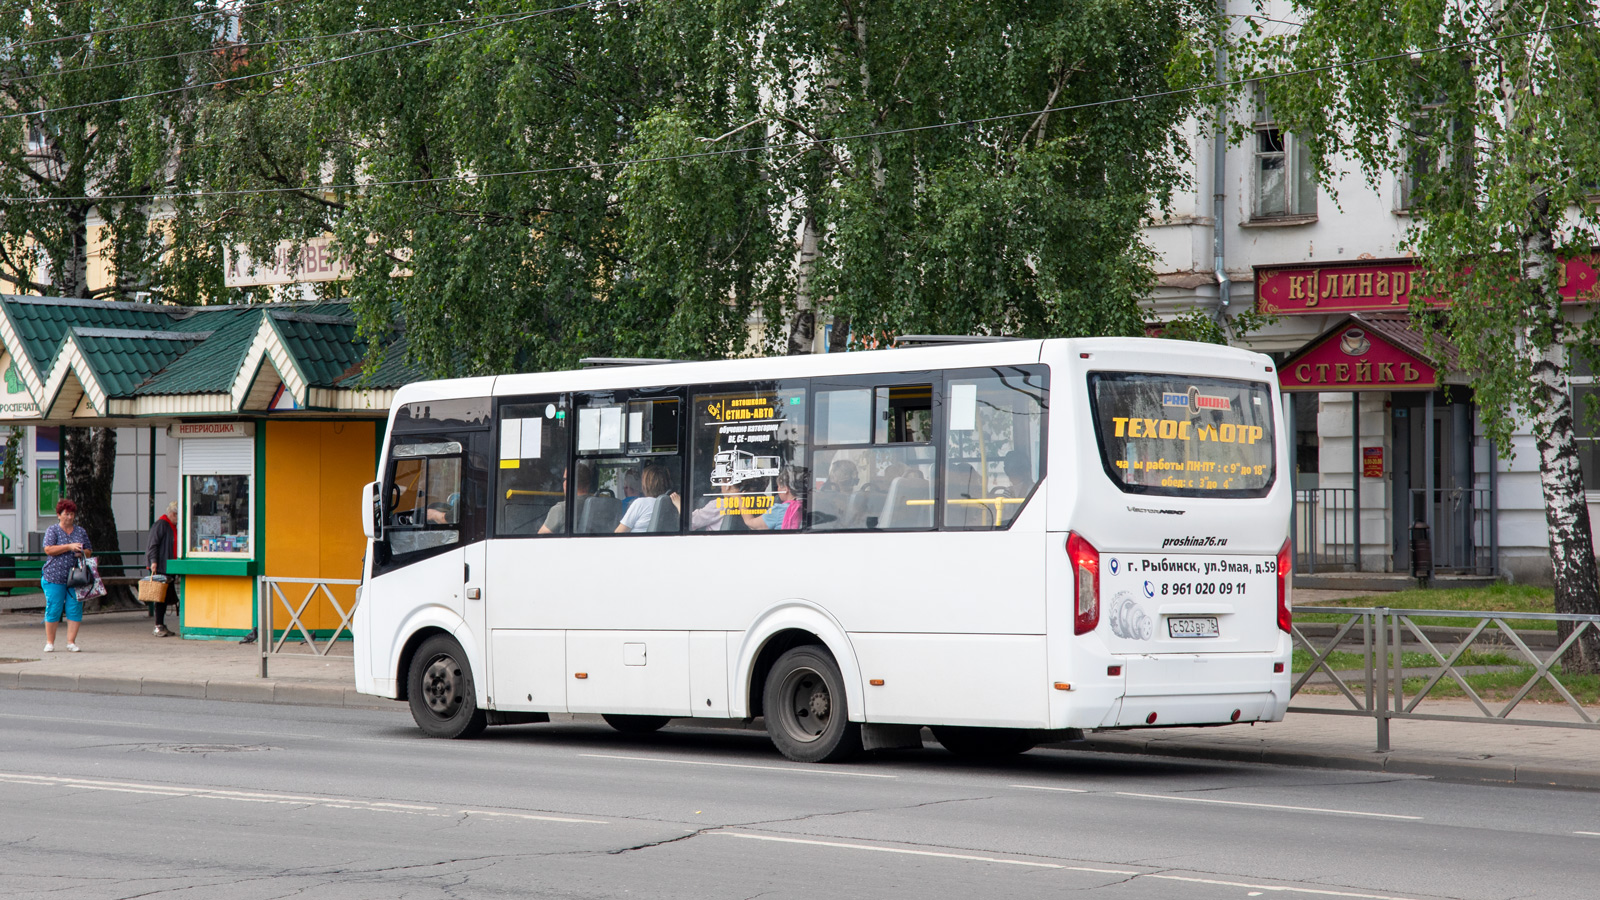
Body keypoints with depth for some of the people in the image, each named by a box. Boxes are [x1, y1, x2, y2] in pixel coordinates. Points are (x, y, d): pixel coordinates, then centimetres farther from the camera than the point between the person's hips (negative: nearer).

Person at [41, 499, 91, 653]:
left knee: (75, 610, -3)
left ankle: (71, 641, 4)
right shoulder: (52, 530, 3)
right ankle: (50, 643, 8)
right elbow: (48, 549, -11)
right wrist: (69, 547, -17)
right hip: (55, 577, -3)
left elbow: (89, 551, 20)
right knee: (53, 609, -3)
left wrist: (82, 552, -4)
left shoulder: (80, 531, 14)